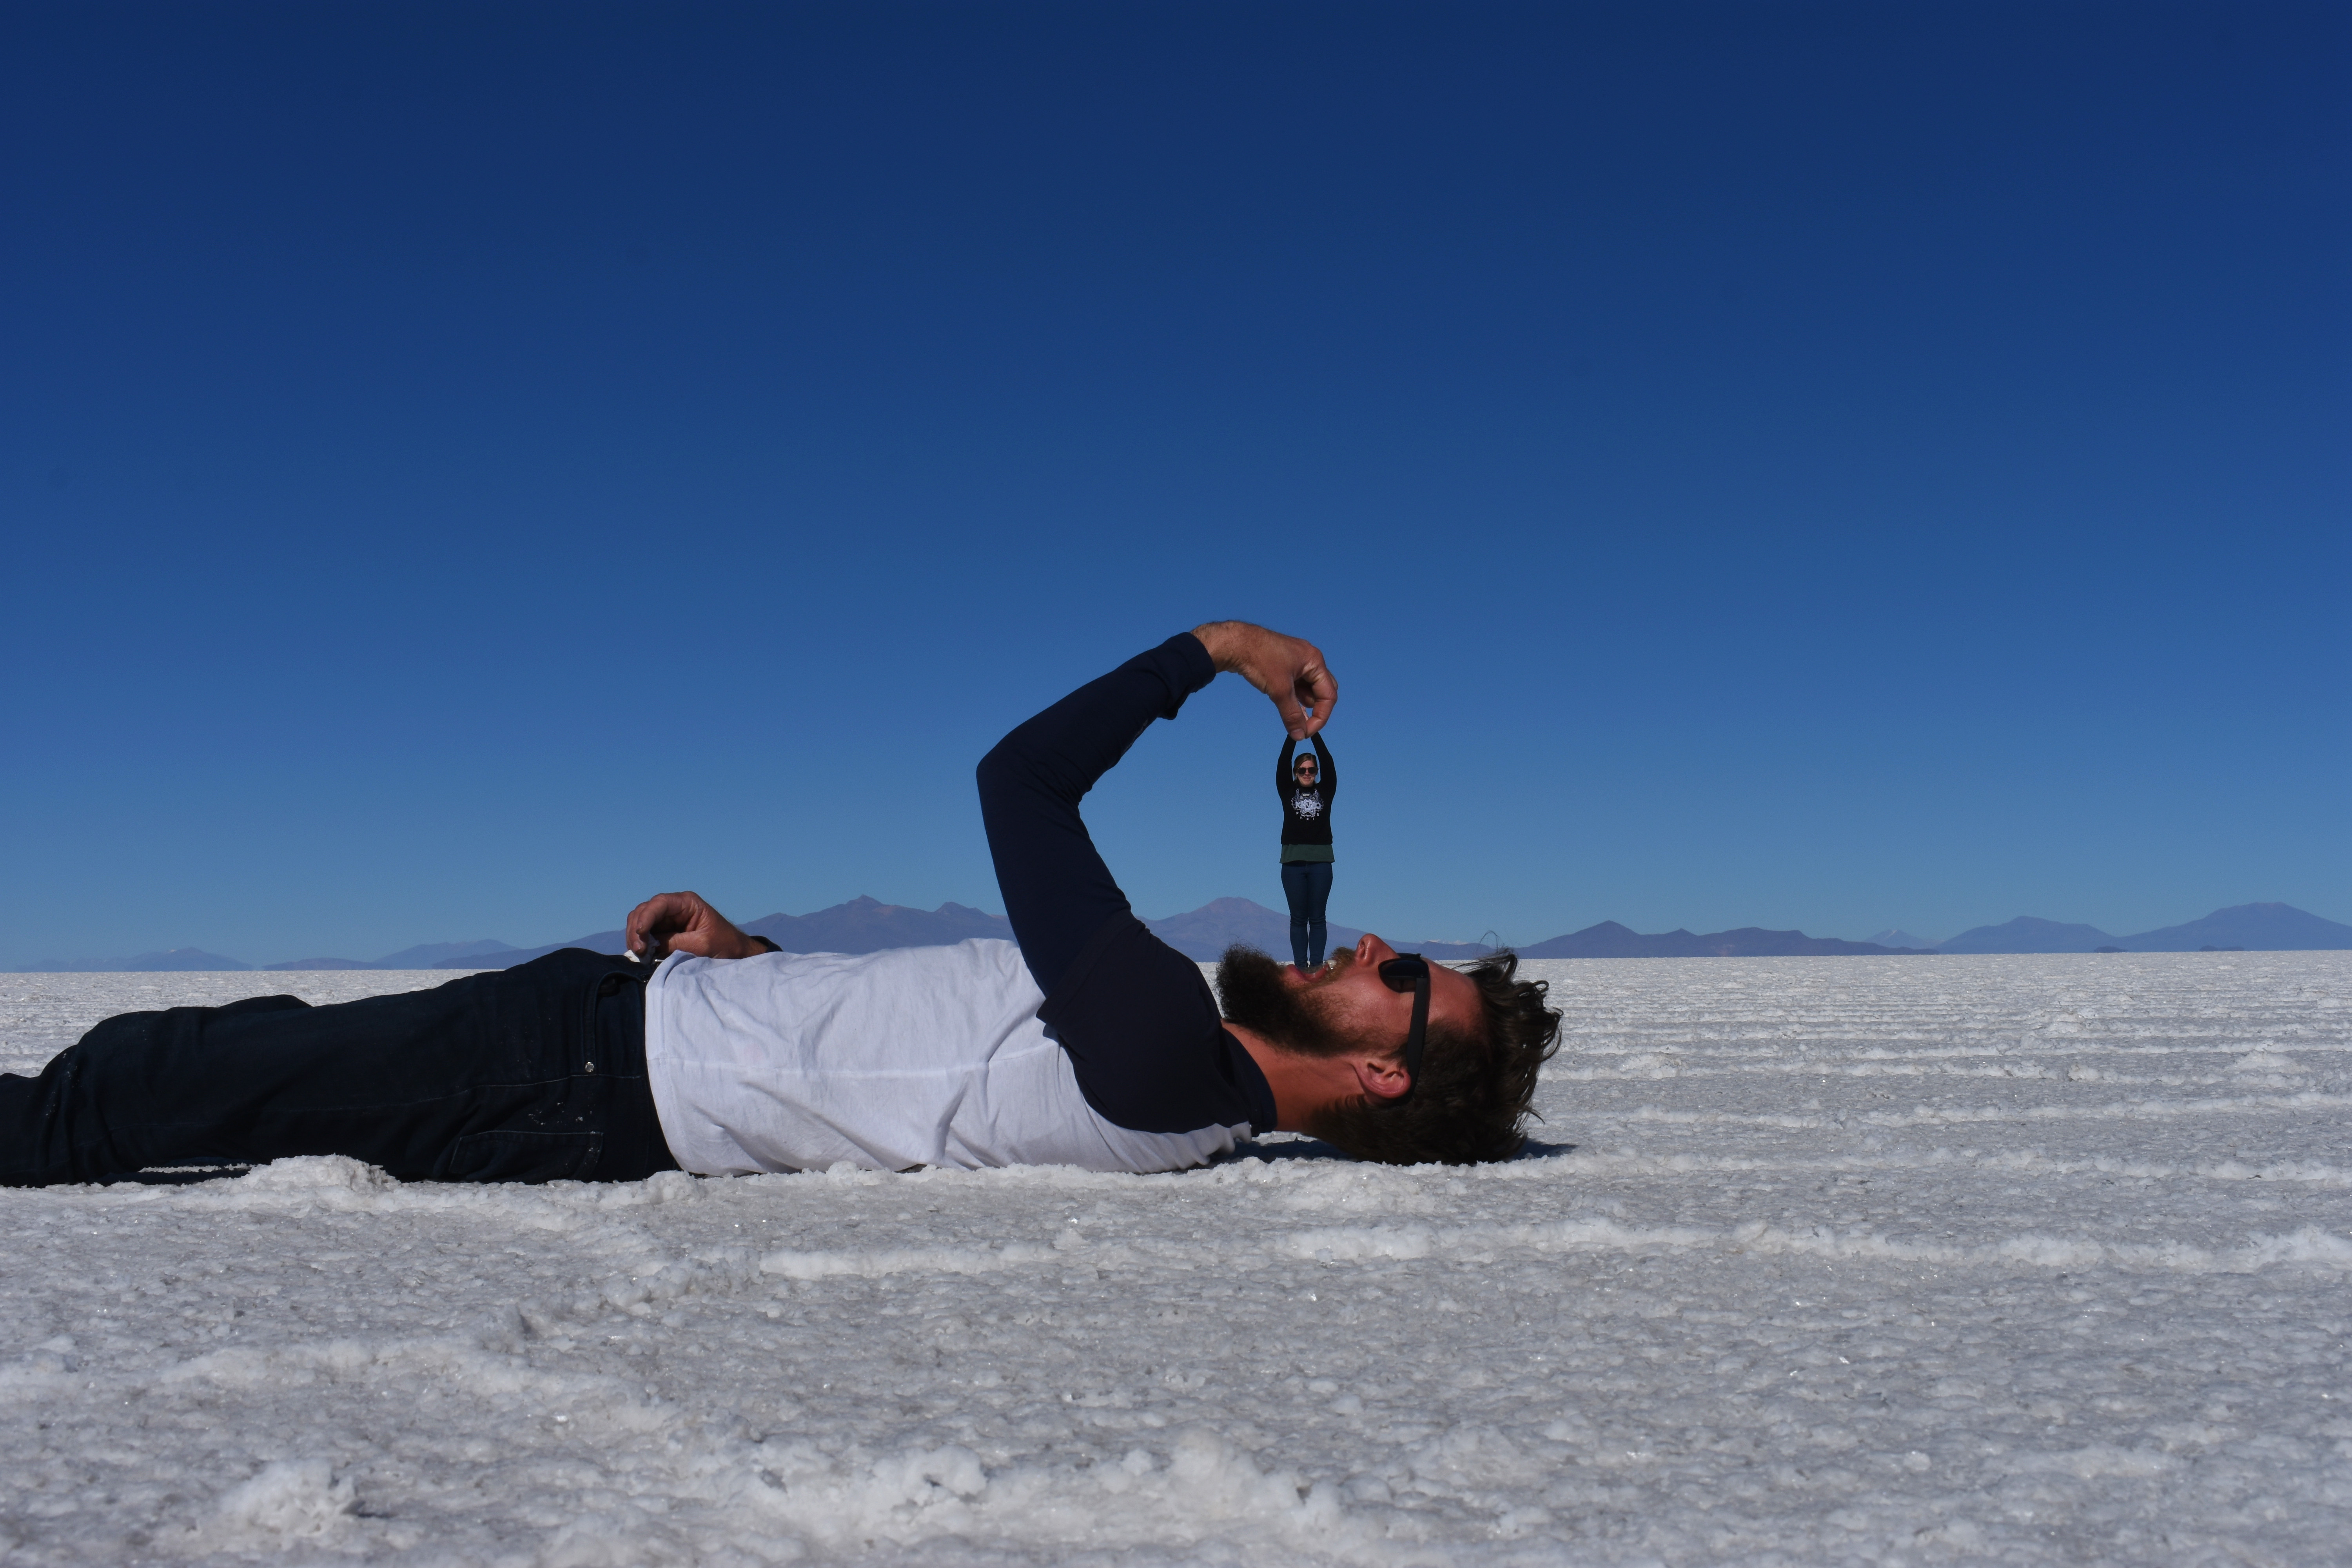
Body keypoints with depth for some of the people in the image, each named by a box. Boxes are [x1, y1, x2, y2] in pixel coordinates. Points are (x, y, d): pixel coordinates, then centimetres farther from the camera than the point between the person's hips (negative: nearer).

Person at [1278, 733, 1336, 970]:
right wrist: (1294, 735, -12)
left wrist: (1315, 734, -9)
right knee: (1298, 919, 2)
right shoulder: (1288, 792, 9)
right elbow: (1282, 764, -2)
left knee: (1317, 918, 1)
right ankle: (1301, 966, 1)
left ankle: (1317, 965, 0)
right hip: (1293, 861, 0)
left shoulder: (1325, 792, 9)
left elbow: (1328, 764, -1)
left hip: (1321, 862, 0)